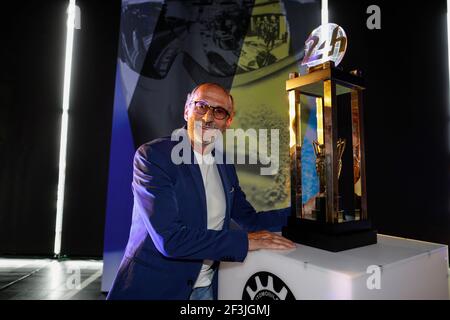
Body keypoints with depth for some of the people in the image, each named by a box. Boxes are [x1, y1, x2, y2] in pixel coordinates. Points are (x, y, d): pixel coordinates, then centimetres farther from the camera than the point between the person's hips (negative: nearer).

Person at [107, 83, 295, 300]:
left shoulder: (225, 167, 3)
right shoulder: (152, 155, -18)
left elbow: (250, 220, 7)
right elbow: (170, 239, -26)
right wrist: (245, 241, -20)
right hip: (153, 287, -5)